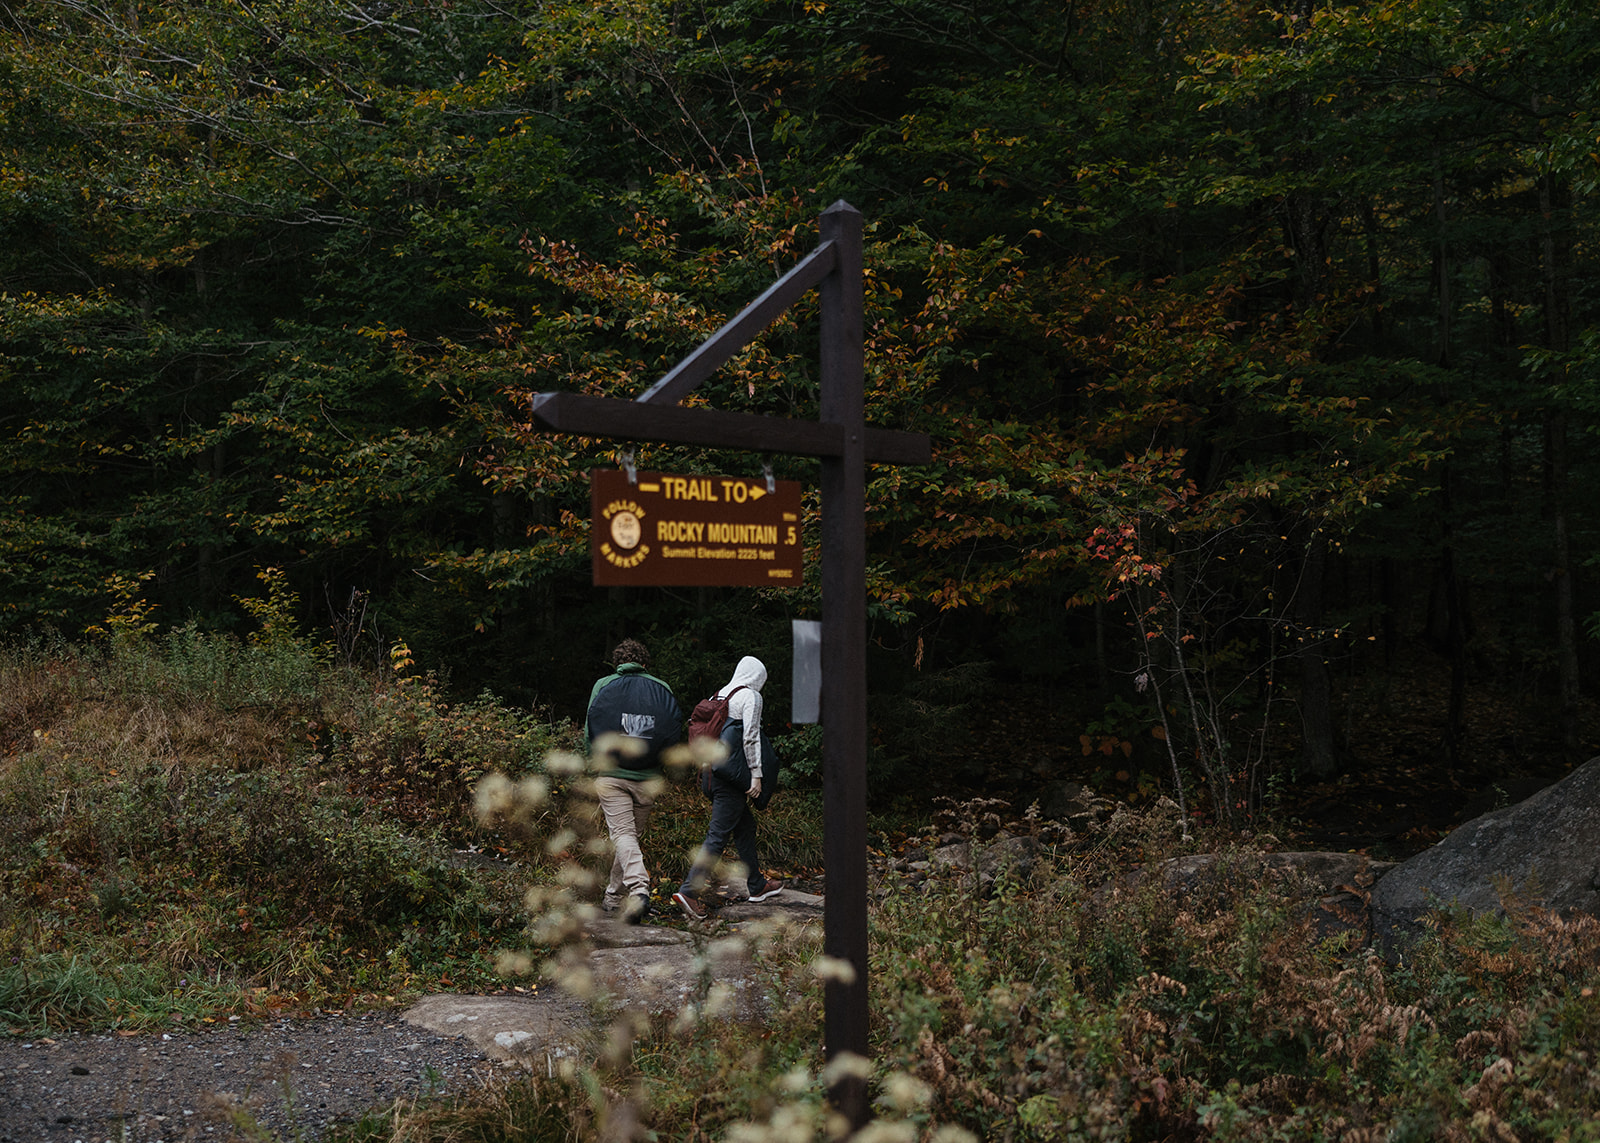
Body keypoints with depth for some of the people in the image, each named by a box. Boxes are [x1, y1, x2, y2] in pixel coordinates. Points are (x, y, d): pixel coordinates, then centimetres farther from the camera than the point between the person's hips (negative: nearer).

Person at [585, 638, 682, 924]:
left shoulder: (603, 686, 2)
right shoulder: (662, 689, 5)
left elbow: (590, 731, 2)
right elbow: (675, 731, 4)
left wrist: (597, 762, 18)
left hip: (611, 774, -2)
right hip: (648, 778, 2)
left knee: (622, 833, -7)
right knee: (633, 834, 15)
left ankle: (639, 889, -29)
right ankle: (614, 897, 24)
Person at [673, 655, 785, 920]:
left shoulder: (720, 694, 16)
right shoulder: (750, 696, -6)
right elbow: (750, 738, -12)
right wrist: (756, 775, -10)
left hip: (715, 773, 9)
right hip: (733, 774, -9)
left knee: (745, 827, 18)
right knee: (719, 834, -9)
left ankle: (757, 885, 28)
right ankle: (689, 890, -15)